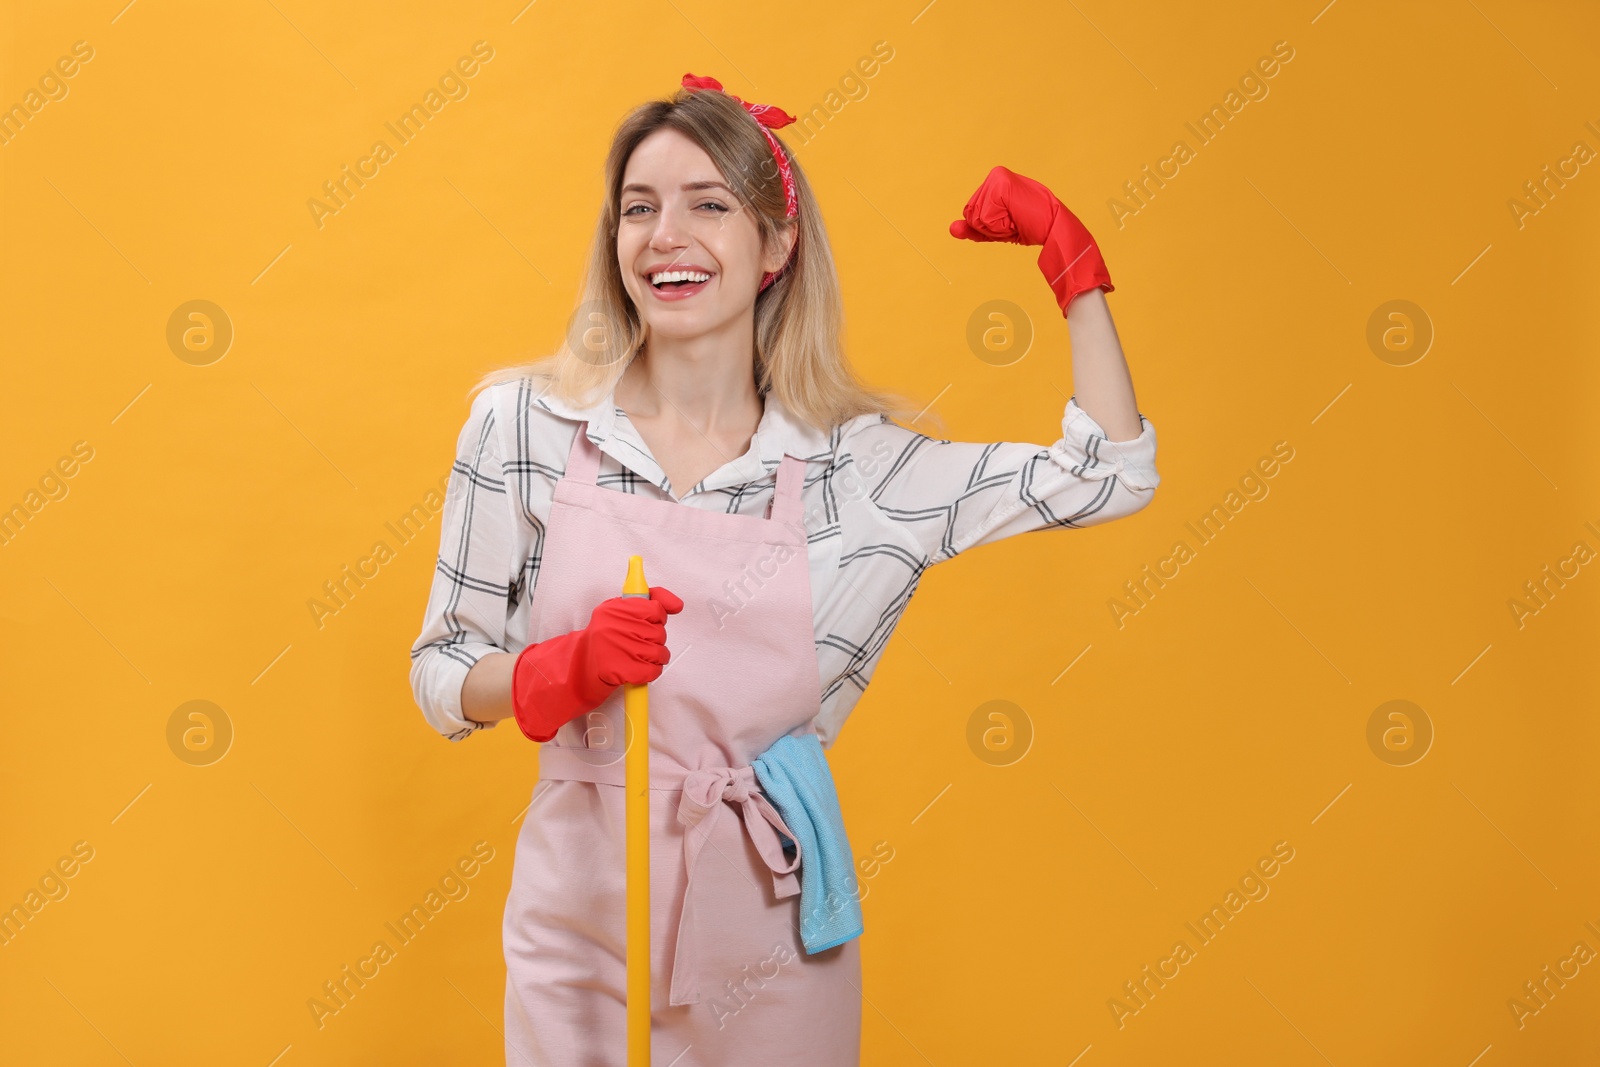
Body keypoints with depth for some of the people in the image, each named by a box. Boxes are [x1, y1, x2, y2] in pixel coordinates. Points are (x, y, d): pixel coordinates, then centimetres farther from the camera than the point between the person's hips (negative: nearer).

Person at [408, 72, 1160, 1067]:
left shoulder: (854, 463, -4)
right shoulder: (524, 426, -5)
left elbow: (1109, 474, -1)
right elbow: (440, 674, 0)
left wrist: (1071, 256, -3)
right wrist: (569, 669, -20)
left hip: (771, 950, 1)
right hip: (579, 920, 0)